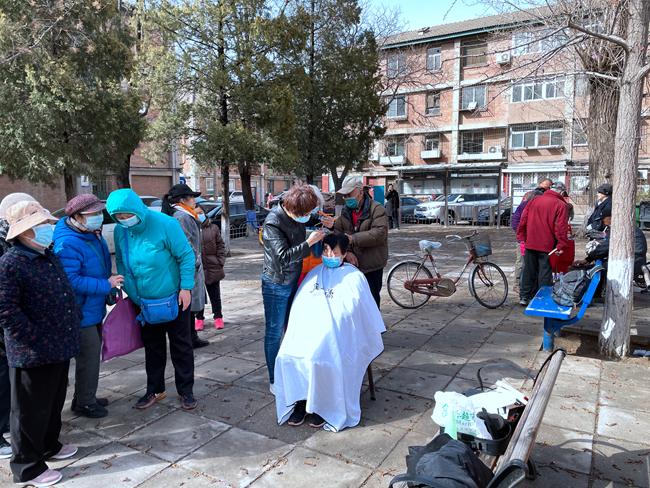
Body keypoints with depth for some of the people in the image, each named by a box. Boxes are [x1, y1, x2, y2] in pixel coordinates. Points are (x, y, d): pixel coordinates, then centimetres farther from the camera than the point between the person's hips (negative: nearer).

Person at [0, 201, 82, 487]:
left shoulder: (51, 258, 11)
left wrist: (76, 322, 15)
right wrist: (38, 343, -22)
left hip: (60, 348, 8)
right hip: (32, 356, -8)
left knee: (54, 402, 24)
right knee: (31, 409, 8)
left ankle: (49, 446, 44)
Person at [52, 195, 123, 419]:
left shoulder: (93, 233, 6)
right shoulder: (68, 244, -25)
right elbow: (71, 280, -30)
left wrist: (109, 290, 15)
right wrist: (106, 285, -25)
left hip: (94, 308, 10)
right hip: (81, 313, -10)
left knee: (92, 352, 21)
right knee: (88, 355, 1)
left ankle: (86, 397, 38)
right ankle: (84, 403, 20)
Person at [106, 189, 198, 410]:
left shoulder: (165, 224, -20)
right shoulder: (120, 231, -4)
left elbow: (186, 256, -15)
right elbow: (120, 261, 11)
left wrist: (186, 287, -17)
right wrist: (128, 290, 6)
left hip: (174, 298, -4)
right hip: (143, 301, 5)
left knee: (180, 344, 7)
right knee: (152, 346, 16)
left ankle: (186, 390, 21)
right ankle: (155, 389, 33)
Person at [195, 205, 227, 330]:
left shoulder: (213, 228, 3)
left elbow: (220, 245, 8)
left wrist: (221, 261, -1)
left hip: (213, 268, 2)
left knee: (215, 295, 12)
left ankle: (218, 317, 24)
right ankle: (199, 318, 25)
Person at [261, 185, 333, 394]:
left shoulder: (297, 214, -5)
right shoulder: (273, 223, -26)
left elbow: (310, 219, 18)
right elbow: (284, 256, -31)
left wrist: (322, 220, -4)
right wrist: (309, 242, -29)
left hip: (294, 280, 8)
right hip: (276, 284, -8)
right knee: (274, 333, 4)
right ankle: (275, 382, 18)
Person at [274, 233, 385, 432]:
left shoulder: (354, 277, 9)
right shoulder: (315, 273, 22)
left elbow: (365, 311, 9)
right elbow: (299, 305, 23)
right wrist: (293, 330, 12)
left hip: (336, 331, -4)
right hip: (307, 327, 4)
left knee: (320, 357, -30)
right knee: (288, 354, -22)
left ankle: (323, 406, -10)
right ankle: (300, 402, -9)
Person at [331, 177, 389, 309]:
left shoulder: (377, 209, -10)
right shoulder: (345, 211, 10)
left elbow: (379, 233, -23)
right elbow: (337, 232, 1)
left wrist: (353, 239, -26)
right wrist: (347, 251, -15)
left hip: (372, 267, -5)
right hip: (351, 264, 5)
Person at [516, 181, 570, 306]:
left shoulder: (533, 200, 6)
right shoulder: (561, 205, -7)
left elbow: (523, 219, 9)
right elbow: (561, 227, -12)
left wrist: (521, 236, 17)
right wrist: (561, 245, -9)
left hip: (530, 243, 4)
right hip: (547, 245, -4)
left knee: (529, 270, 12)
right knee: (545, 272, 5)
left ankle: (524, 297, 18)